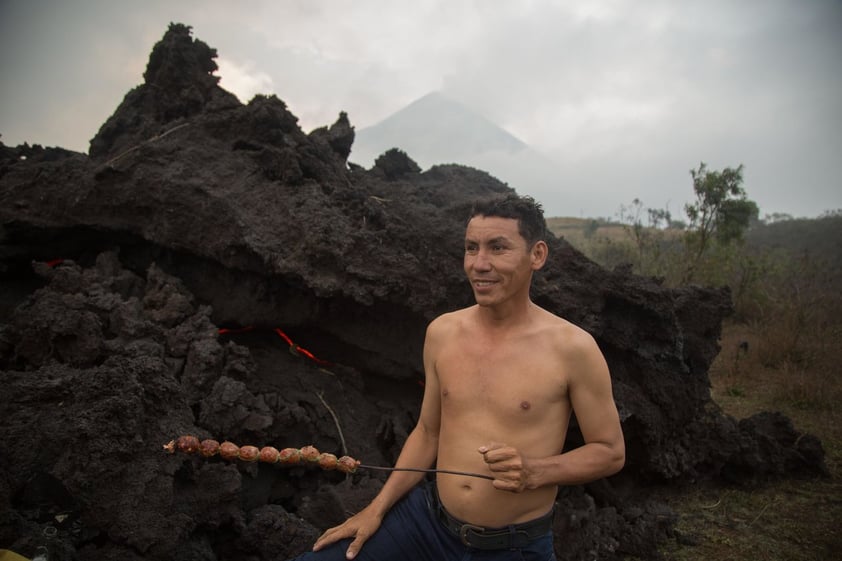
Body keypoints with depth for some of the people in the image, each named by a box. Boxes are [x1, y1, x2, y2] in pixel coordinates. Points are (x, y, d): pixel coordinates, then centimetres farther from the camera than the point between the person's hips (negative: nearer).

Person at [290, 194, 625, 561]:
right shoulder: (441, 332, -2)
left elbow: (611, 451, -5)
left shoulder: (572, 347, -15)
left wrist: (535, 472, -20)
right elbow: (428, 431, 8)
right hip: (427, 520, 4)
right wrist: (377, 508, 5)